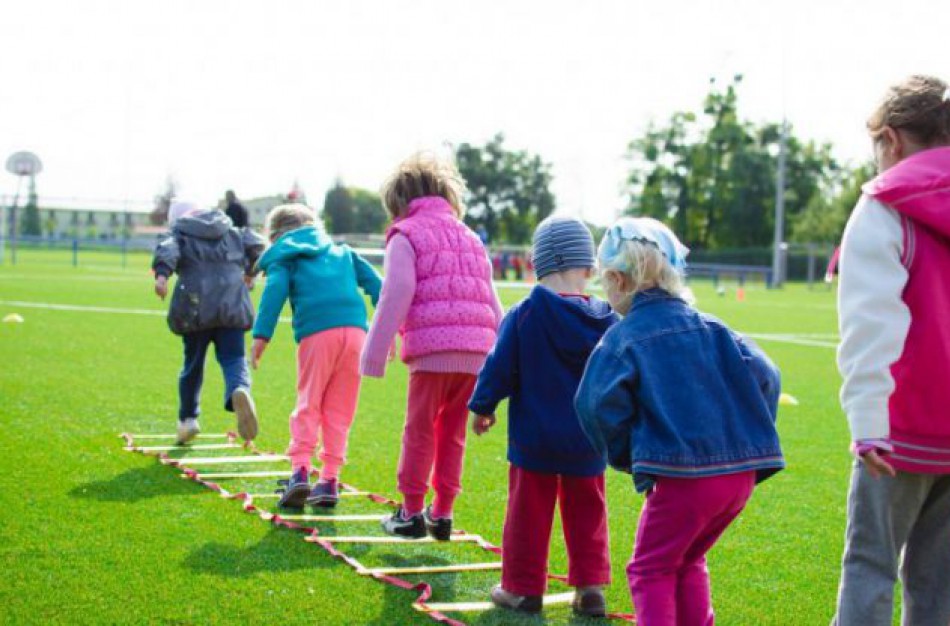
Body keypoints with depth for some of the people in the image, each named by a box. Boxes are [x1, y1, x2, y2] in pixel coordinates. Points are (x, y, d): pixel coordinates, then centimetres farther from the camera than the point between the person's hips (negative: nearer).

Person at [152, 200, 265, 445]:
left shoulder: (178, 234, 13)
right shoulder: (231, 232, 22)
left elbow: (167, 249, -9)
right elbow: (256, 244, 12)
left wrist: (162, 274, -26)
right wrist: (250, 271, 29)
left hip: (195, 307, -1)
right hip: (232, 305, 1)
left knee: (193, 363, 15)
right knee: (233, 359, -2)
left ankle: (187, 419, 23)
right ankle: (240, 391, -36)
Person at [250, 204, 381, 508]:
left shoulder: (283, 257, 17)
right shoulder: (342, 252, 30)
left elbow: (275, 291, -2)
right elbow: (374, 283, 22)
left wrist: (261, 335, -9)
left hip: (317, 334, -3)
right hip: (355, 329, 3)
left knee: (308, 404, 5)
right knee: (339, 409, 9)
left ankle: (300, 470, -10)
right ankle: (330, 480, 7)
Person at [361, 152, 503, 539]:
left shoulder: (406, 236, 4)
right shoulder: (470, 238, 24)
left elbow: (396, 297, -7)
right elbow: (492, 303, 22)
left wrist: (375, 354, -6)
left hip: (431, 349, -5)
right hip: (476, 353, 6)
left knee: (420, 431, 5)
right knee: (452, 433, 14)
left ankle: (411, 513, 9)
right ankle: (442, 514, 17)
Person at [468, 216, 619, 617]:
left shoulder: (523, 315, -13)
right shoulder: (606, 321, -4)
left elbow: (499, 368, -7)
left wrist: (482, 407, 8)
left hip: (534, 438, -2)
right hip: (587, 442, 3)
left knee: (529, 512, 8)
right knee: (586, 513, 14)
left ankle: (523, 588, 14)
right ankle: (590, 587, 14)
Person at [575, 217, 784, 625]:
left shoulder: (621, 340, -3)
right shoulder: (709, 328, 11)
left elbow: (600, 407, -15)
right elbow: (763, 376, 5)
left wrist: (626, 456, 2)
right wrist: (751, 441, 13)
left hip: (681, 475, -6)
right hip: (742, 472, 6)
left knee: (651, 569, 10)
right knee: (688, 561, 25)